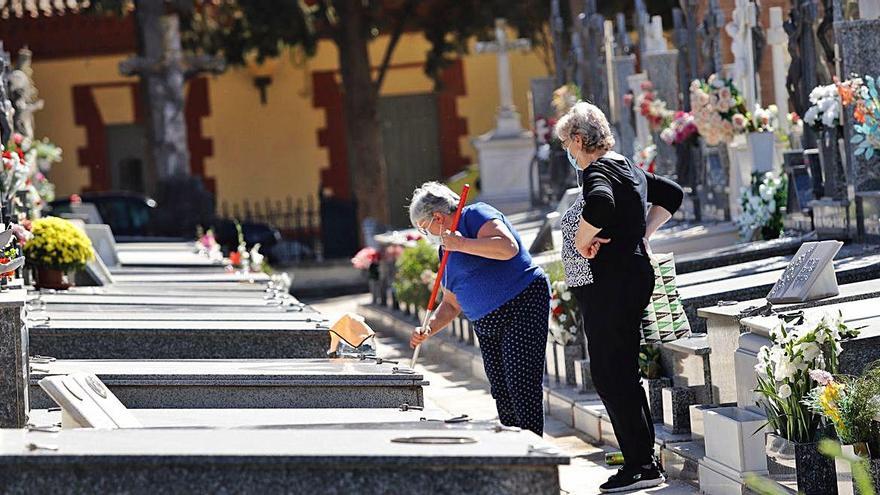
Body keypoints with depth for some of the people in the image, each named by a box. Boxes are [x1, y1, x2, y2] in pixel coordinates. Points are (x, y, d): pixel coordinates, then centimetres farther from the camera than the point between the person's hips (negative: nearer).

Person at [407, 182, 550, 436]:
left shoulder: (476, 216, -6)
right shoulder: (447, 250, 20)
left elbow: (508, 247, -24)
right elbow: (451, 305, 22)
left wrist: (462, 244, -20)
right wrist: (429, 329, 4)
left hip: (523, 307, -10)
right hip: (487, 327, 10)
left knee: (523, 389, -16)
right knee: (502, 396, 5)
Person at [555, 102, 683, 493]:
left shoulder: (597, 173, -14)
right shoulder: (629, 170, 15)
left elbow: (600, 204, -37)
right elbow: (671, 195, 29)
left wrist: (581, 241, -21)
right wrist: (642, 234, 21)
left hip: (609, 285, -10)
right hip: (634, 276, 10)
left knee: (610, 376, -6)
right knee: (623, 374, 15)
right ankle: (645, 462, 17)